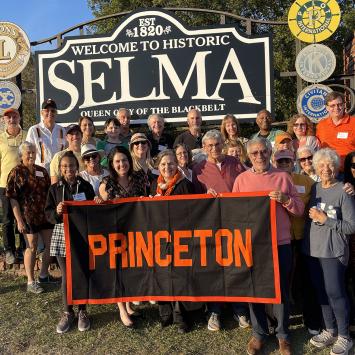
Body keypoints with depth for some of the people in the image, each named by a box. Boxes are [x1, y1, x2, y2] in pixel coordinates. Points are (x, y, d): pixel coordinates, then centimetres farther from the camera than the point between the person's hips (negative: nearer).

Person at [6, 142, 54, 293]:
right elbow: (13, 199, -9)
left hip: (45, 214, 5)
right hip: (28, 216, -5)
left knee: (49, 245, 10)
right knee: (31, 247, 1)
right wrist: (19, 220, -15)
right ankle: (31, 282, 14)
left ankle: (43, 275, 29)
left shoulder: (42, 171, 9)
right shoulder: (16, 173, -6)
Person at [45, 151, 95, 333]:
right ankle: (67, 313, 24)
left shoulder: (86, 186, 1)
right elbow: (48, 214, 2)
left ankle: (82, 311, 24)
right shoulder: (55, 188, 4)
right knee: (66, 275, 8)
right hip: (62, 235, 1)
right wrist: (57, 212, -17)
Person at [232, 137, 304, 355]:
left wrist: (285, 199, -16)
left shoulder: (283, 177, 3)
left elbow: (300, 209, 3)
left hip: (280, 243, 0)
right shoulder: (242, 179, 3)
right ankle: (259, 333, 29)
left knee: (281, 290, 10)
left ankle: (283, 334, 28)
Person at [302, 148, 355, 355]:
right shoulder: (314, 188, 8)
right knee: (322, 291, 13)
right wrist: (313, 217, -1)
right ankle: (330, 330, 29)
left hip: (334, 251, -5)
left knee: (335, 293, -1)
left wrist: (326, 220, -16)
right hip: (313, 248, 5)